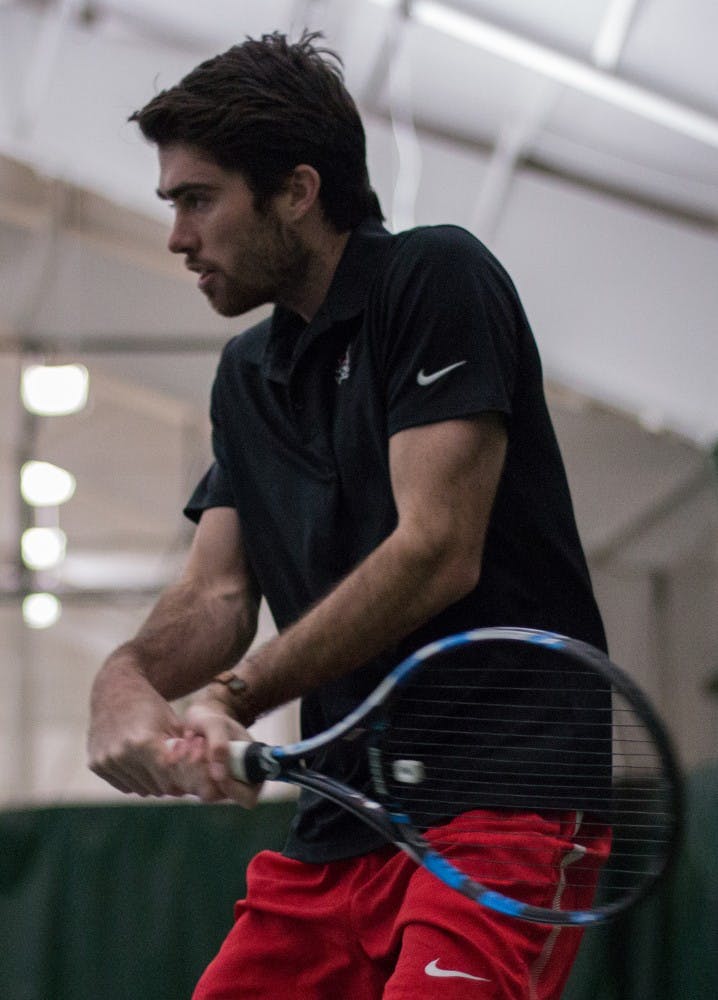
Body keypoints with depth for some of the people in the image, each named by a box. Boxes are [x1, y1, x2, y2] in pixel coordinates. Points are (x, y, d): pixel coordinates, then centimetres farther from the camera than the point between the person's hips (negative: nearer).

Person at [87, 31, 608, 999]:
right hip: (338, 829, 8)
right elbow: (217, 592, 11)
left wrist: (233, 694, -15)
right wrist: (129, 679, -13)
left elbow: (438, 553, -14)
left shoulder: (437, 277, -5)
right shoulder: (246, 373, 19)